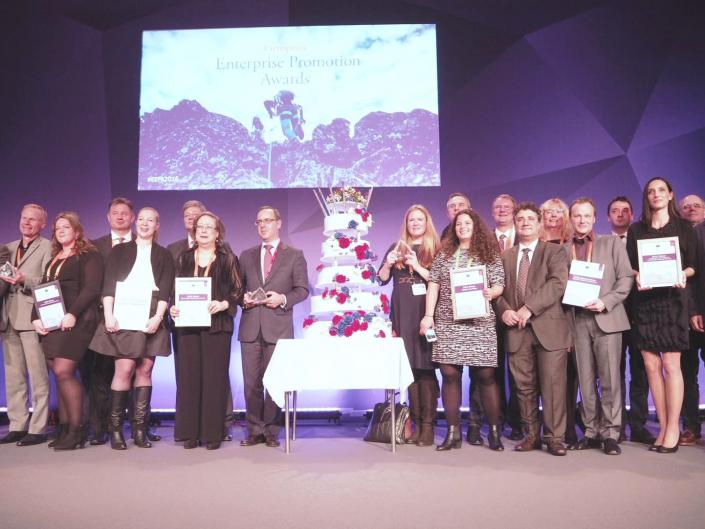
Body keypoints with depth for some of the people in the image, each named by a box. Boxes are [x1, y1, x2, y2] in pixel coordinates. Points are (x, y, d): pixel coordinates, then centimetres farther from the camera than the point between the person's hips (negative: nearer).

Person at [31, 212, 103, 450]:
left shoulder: (88, 255, -1)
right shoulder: (53, 259, 22)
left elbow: (91, 289, -12)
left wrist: (73, 314, -22)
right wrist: (36, 317, 4)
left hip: (75, 321, -7)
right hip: (51, 323, 7)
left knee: (64, 372, -14)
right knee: (60, 375, 5)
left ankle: (76, 429, -6)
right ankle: (64, 429, 9)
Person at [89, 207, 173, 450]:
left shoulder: (164, 255, 15)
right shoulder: (119, 251, 14)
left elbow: (166, 289, 4)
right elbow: (108, 285, 5)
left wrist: (158, 317, -10)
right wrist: (109, 315, -8)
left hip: (151, 316, 1)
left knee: (144, 370, 0)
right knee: (124, 369, -10)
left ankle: (140, 429, 5)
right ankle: (115, 428, 0)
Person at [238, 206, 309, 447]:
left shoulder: (294, 255, 6)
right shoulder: (247, 256, 16)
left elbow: (302, 289, 2)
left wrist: (283, 299, -14)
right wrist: (243, 298, -4)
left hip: (278, 326, -3)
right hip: (250, 327, 3)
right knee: (251, 382, 5)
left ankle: (271, 430, 13)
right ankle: (255, 430, 15)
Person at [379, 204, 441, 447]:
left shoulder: (435, 250, 4)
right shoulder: (397, 247, 15)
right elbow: (382, 279, 11)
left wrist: (417, 266, -15)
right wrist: (388, 264, -7)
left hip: (424, 314, -3)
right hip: (402, 315, 3)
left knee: (425, 366, -6)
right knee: (409, 367, 4)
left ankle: (428, 426, -2)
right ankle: (416, 423, 11)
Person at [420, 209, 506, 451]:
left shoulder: (490, 254, 7)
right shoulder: (444, 254, 11)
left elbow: (499, 285, 5)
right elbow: (433, 285, 7)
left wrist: (490, 292, -18)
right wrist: (428, 315, -1)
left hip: (479, 322, -1)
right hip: (447, 322, 2)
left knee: (485, 375, 0)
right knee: (450, 374, 0)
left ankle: (495, 432, 13)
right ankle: (453, 433, 9)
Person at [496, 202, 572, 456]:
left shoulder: (555, 251, 5)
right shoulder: (505, 256, 18)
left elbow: (558, 283, -10)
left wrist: (529, 308, -17)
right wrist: (504, 310, -7)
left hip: (549, 327, -3)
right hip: (517, 330, 3)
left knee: (553, 385, -3)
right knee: (524, 386, 7)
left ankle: (555, 437, 8)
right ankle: (531, 435, 19)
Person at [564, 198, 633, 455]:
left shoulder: (612, 242, 7)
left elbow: (626, 277, 1)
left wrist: (605, 302, -12)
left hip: (607, 318, -2)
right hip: (578, 320, 2)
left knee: (609, 379, -2)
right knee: (586, 379, 5)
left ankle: (610, 433, 7)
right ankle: (592, 431, 14)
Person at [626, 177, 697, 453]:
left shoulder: (683, 227, 8)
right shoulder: (636, 229, 12)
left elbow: (693, 264, 5)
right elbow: (629, 265, 8)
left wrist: (683, 274, -16)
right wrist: (637, 277, -12)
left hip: (672, 299, -2)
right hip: (645, 300, 2)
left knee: (670, 364, -6)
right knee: (651, 365, 0)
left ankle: (673, 429, 1)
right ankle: (663, 427, 9)